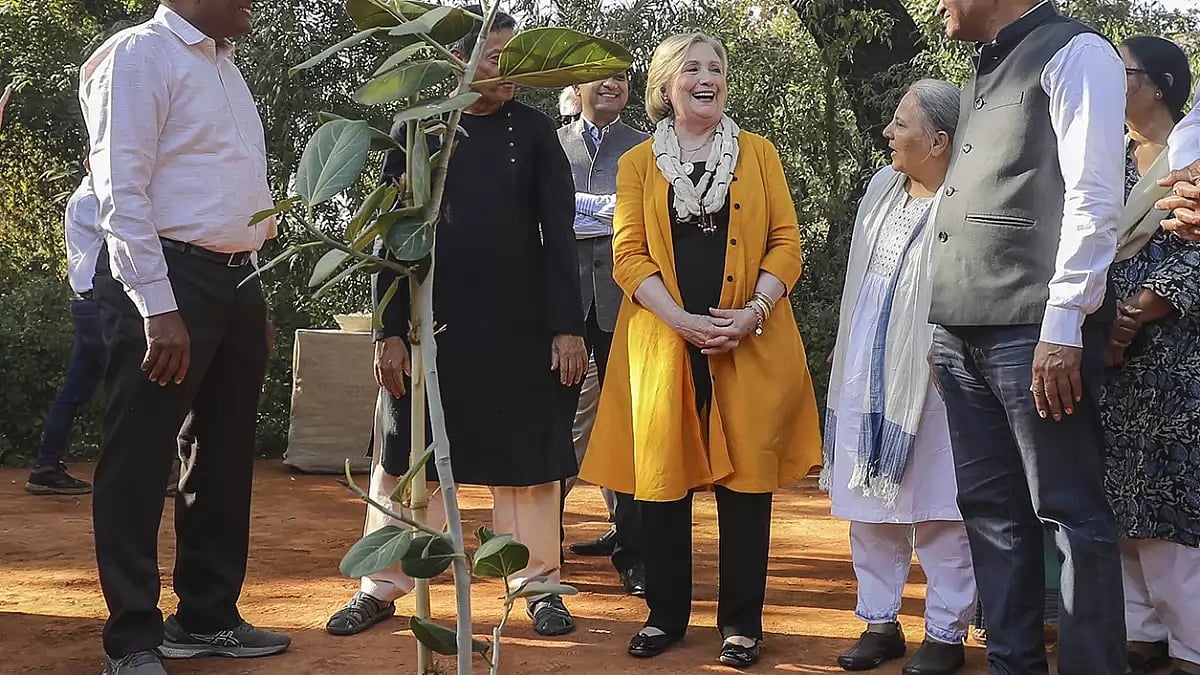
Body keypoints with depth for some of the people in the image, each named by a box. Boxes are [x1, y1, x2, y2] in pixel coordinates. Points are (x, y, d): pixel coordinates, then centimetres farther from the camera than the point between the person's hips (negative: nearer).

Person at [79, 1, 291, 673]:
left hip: (236, 280, 9)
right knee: (140, 461, -2)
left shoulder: (225, 64, 18)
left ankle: (207, 618, 26)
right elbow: (121, 189, -16)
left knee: (227, 456, 14)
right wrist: (158, 307, -22)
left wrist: (255, 295, 16)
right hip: (167, 275, -9)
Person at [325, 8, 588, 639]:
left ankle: (538, 585, 18)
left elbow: (559, 234, 1)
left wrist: (567, 327, -6)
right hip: (431, 323, 0)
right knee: (407, 455, 7)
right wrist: (389, 331, -7)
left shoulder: (533, 131, 3)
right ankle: (382, 587, 18)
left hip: (519, 324, 0)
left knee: (526, 457, 6)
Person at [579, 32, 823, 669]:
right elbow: (628, 253, 0)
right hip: (663, 339, 0)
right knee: (661, 473, 3)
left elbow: (785, 242, 4)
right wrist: (681, 320, -14)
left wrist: (754, 312, -12)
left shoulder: (757, 152, 9)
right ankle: (666, 613, 16)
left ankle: (741, 622, 10)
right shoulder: (638, 162, 8)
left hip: (749, 344, 0)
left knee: (745, 475, 1)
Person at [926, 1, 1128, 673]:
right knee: (992, 510, 10)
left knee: (1069, 513, -4)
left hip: (1035, 332, -8)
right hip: (963, 334, 8)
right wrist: (947, 328, 15)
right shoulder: (982, 78, 23)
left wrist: (1062, 326, -19)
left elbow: (1093, 198, -12)